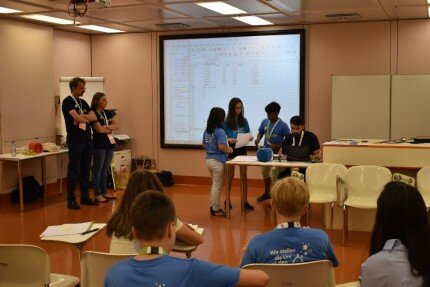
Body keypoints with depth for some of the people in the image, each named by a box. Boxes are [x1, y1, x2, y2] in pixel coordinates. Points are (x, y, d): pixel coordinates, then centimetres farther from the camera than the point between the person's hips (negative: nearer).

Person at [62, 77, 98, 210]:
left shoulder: (83, 102, 16)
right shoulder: (67, 102, -7)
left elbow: (94, 117, 6)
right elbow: (77, 118, -19)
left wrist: (82, 117, -9)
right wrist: (87, 118, 0)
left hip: (87, 140, 7)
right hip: (75, 141, -7)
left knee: (86, 170, 10)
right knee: (74, 171, -3)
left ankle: (85, 196, 18)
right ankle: (71, 200, 2)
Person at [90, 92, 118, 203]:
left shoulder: (108, 113, 12)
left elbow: (116, 126, 4)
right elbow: (100, 129, -15)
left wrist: (106, 127, -11)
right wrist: (110, 127, -1)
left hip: (109, 143, 7)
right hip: (99, 145, -7)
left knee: (105, 170, 12)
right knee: (97, 170, 0)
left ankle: (104, 193, 19)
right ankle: (97, 195, 5)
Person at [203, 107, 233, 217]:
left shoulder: (206, 131, 6)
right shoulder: (220, 132, -18)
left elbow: (203, 145, 14)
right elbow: (221, 147, -26)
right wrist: (229, 150, -9)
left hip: (209, 159, 8)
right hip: (218, 161, -8)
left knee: (215, 184, 20)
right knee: (217, 185, 3)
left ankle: (213, 206, 25)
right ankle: (215, 210, 11)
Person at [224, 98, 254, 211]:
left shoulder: (244, 120, 4)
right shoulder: (226, 121, -7)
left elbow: (248, 134, 9)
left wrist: (250, 137, -13)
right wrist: (229, 139, -27)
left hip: (242, 149, 3)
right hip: (231, 149, -3)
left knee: (244, 175, 4)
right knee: (230, 176, 8)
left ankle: (245, 201, 10)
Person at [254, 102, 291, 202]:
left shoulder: (283, 125, -15)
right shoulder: (265, 121, -1)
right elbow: (260, 132, 12)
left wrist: (277, 146, -23)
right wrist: (258, 139, -10)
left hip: (277, 153, -5)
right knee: (265, 172, 16)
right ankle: (267, 193, 34)